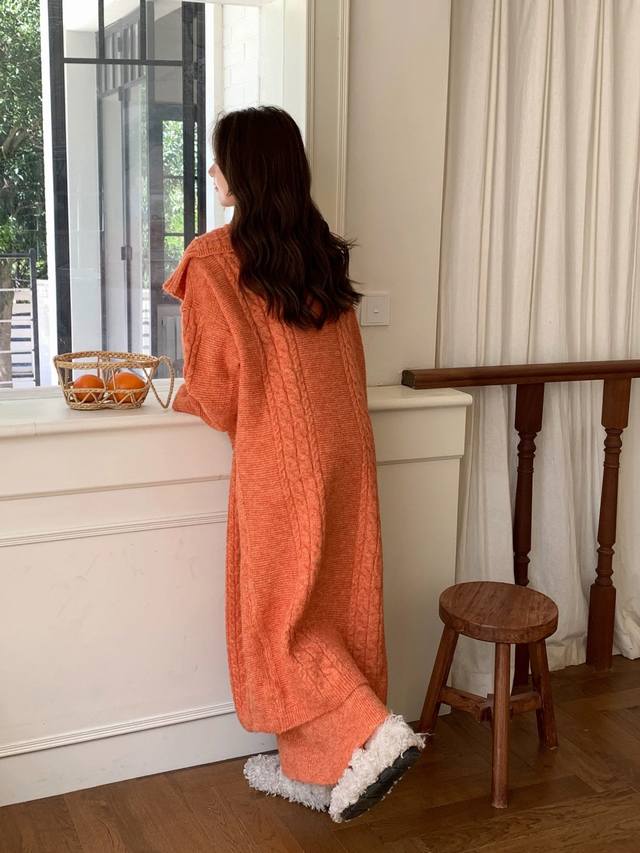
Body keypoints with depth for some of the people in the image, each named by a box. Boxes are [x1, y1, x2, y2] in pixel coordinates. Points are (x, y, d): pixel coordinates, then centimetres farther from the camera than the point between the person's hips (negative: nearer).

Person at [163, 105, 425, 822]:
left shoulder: (213, 259, -10)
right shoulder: (324, 251, 9)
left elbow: (216, 383, -8)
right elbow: (345, 361, 13)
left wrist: (187, 401, 14)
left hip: (280, 461, -6)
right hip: (346, 448, 7)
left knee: (276, 617, 8)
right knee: (330, 606, 13)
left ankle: (372, 733, -4)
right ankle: (311, 768, 26)